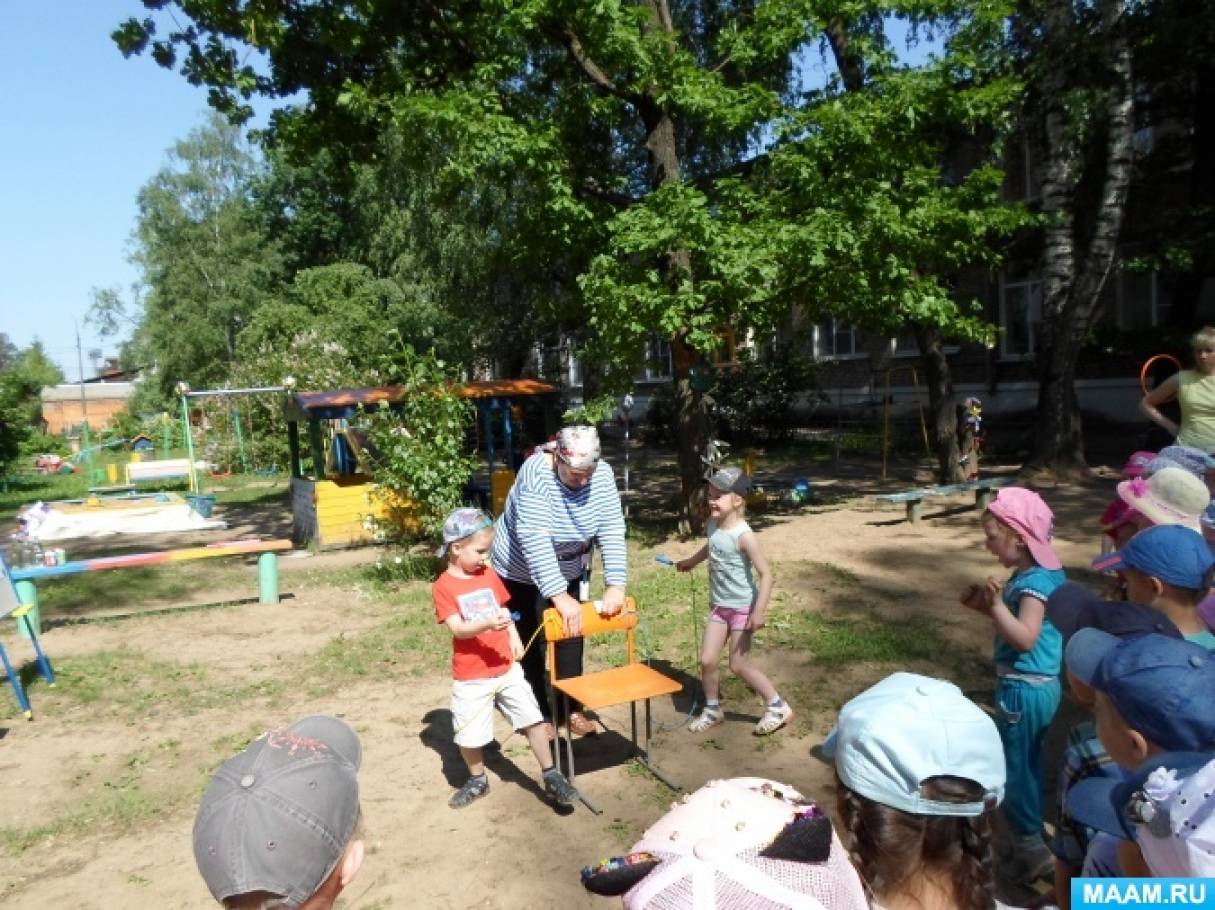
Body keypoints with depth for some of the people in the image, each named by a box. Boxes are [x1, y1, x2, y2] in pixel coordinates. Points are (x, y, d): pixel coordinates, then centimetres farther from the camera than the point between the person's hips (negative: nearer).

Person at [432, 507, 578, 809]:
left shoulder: (489, 575, 5)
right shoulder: (444, 585, -12)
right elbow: (457, 628, -20)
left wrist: (514, 637, -1)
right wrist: (487, 624, -37)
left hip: (506, 668, 4)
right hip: (471, 677, -4)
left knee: (533, 718, 1)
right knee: (468, 735, 8)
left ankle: (551, 776, 15)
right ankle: (478, 780, 34)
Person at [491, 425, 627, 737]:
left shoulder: (602, 475, -19)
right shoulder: (536, 474, -34)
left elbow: (612, 530, -21)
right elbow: (535, 540, -40)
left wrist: (616, 585, -32)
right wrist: (559, 597, -45)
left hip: (570, 572, 4)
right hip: (522, 573, -4)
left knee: (571, 638, 10)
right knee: (532, 643, 7)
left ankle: (573, 708, 26)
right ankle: (539, 714, 22)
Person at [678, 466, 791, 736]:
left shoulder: (744, 535, -25)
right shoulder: (713, 525, -2)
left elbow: (766, 574, -24)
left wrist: (759, 612, -28)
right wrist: (691, 562, 37)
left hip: (743, 608, -6)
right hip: (718, 606, 6)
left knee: (739, 664, 0)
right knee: (707, 660, 5)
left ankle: (778, 707, 18)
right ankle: (712, 709, 26)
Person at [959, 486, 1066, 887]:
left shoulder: (1034, 581, -23)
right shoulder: (1045, 573, 7)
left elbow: (1025, 637, -31)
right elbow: (1015, 623, 16)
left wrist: (997, 603, -39)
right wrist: (986, 606, 3)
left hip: (1024, 689, -10)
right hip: (1038, 686, 10)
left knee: (1015, 767, 4)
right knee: (1026, 765, 21)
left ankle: (1031, 847, 17)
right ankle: (1028, 838, 36)